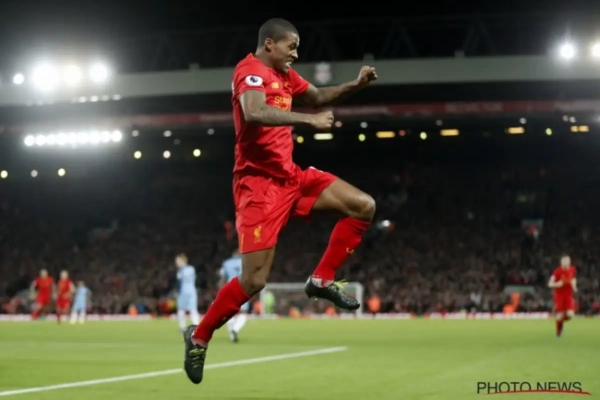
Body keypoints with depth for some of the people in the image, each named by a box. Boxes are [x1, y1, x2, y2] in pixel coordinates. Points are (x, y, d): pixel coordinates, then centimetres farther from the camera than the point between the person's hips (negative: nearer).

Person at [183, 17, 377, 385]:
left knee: (364, 206, 2)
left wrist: (355, 85, 12)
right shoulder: (251, 71, -15)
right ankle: (199, 337, 6)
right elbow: (254, 113, -37)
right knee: (254, 279, -12)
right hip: (260, 182, -9)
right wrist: (309, 120, -34)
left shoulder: (284, 74, 13)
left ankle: (322, 280, 9)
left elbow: (318, 96, 29)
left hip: (290, 175, 9)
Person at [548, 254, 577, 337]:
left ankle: (562, 321, 23)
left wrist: (574, 286, 2)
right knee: (559, 315, -3)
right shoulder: (558, 271, -16)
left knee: (570, 314, -12)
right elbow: (550, 284, -13)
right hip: (559, 295, -3)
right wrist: (558, 284, -32)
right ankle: (558, 332, 22)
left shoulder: (572, 270, -1)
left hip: (569, 295, 3)